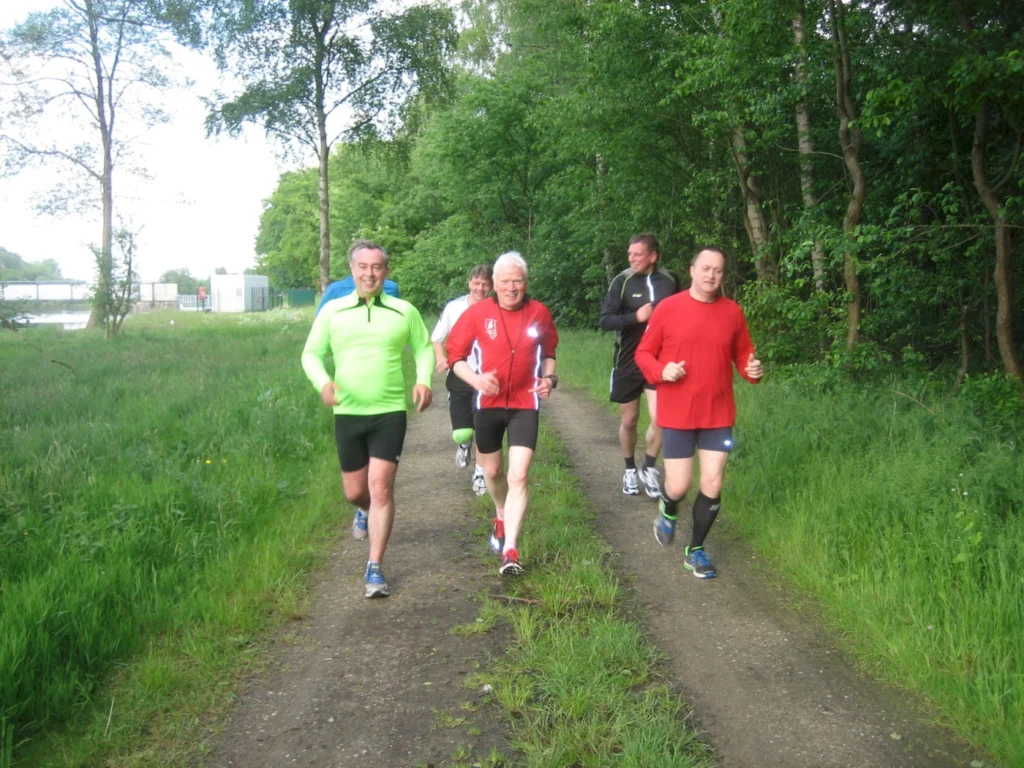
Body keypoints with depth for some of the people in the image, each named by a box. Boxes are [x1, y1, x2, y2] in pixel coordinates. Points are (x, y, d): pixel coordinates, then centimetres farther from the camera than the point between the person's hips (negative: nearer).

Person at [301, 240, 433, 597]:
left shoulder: (404, 311, 1)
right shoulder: (333, 311, 3)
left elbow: (424, 348, 11)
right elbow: (311, 353, 5)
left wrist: (424, 380, -9)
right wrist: (323, 382, -15)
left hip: (390, 412, -2)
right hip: (347, 413, 2)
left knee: (381, 488, -9)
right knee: (354, 492, 12)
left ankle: (375, 569, 1)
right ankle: (366, 512, 50)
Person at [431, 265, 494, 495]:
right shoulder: (454, 307, -4)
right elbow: (437, 337, 7)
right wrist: (440, 358, -10)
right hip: (459, 377, 1)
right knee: (461, 433, -3)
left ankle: (480, 474, 22)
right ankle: (464, 445, 35)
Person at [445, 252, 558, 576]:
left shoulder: (539, 313, -2)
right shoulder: (477, 313, -7)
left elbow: (548, 352, 15)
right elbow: (455, 355, -3)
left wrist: (549, 377, -3)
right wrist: (476, 379, -20)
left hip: (524, 405, -1)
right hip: (488, 404, 1)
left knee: (518, 476, -12)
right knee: (492, 471, 18)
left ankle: (510, 550, -8)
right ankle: (501, 516, 49)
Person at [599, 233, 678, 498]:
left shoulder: (669, 281, 0)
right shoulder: (622, 281, -7)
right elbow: (604, 321, -13)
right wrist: (636, 317, -25)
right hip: (628, 362, -1)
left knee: (660, 419, -12)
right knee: (629, 420, 11)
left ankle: (649, 468, 12)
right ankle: (630, 470, 32)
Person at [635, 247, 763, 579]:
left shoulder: (732, 311, 1)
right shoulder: (668, 308, -6)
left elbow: (743, 354, 11)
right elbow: (643, 353, 0)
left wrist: (752, 369, -11)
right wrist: (661, 370, -19)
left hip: (718, 414, 2)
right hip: (677, 414, -2)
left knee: (712, 485, 2)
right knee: (679, 486, 0)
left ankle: (695, 550, 23)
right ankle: (668, 511, 38)